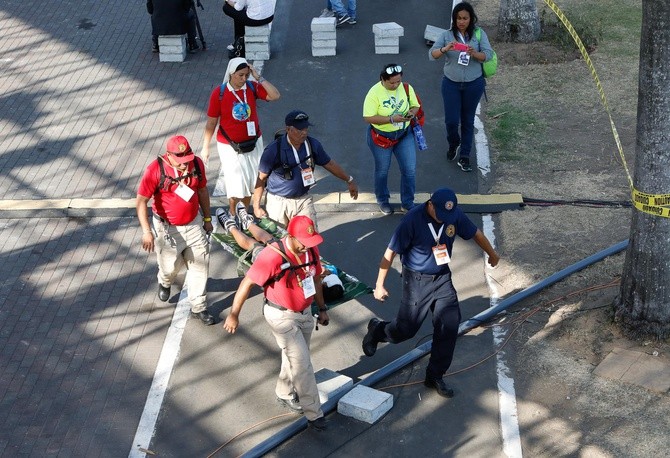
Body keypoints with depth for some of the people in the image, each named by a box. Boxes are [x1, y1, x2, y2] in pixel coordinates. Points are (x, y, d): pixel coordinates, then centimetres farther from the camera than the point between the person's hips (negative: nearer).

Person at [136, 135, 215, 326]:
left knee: (200, 265, 4)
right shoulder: (156, 170, -22)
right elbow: (141, 201, -21)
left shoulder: (197, 163, -9)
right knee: (171, 266, 11)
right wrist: (146, 231, -28)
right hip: (168, 228, -3)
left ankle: (198, 307, 19)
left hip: (194, 224, 3)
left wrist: (207, 218, 15)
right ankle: (164, 282, 48)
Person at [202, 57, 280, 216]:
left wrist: (259, 78, -20)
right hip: (230, 146, -3)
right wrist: (205, 147, -3)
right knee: (236, 185, 3)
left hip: (253, 143, 3)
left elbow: (275, 96, -19)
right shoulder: (219, 93, -15)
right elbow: (211, 122, -8)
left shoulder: (252, 87, -7)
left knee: (250, 181, 17)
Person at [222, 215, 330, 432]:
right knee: (302, 363, -6)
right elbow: (247, 283, -23)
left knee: (294, 357, 22)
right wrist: (234, 315, -18)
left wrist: (322, 308, 16)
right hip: (281, 315, -7)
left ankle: (285, 393, 46)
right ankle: (314, 413, 3)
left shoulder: (311, 250, -8)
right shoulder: (273, 256, -30)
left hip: (304, 312, 7)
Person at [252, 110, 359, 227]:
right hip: (278, 202, -3)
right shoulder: (274, 150, -16)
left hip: (303, 200, 3)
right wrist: (256, 206, -8)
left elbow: (329, 164, 11)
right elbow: (261, 178, -9)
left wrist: (349, 180, 16)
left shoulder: (313, 145, -4)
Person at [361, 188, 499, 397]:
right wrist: (380, 285, -14)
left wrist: (492, 254, 23)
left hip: (442, 278, 4)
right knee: (406, 329, 4)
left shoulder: (455, 215, -11)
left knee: (449, 326, -4)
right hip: (416, 280, -4)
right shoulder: (413, 219, -24)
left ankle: (435, 376, 11)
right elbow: (390, 252, -18)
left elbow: (476, 233, 8)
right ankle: (377, 330, 39)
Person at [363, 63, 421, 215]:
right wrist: (392, 119, -30)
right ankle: (382, 201, 38)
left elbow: (415, 105, 4)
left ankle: (408, 202, 23)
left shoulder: (407, 88, -10)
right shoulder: (374, 93, -21)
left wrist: (412, 113, -21)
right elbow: (368, 118, -22)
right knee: (382, 170, 15)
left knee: (410, 169, 3)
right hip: (381, 137, -3)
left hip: (404, 134, 3)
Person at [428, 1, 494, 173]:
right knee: (451, 120, -1)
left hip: (473, 84, 0)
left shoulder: (479, 34, -5)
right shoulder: (447, 35, -5)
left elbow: (488, 55, -13)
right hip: (451, 84, 0)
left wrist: (474, 54, -33)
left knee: (468, 120, 8)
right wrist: (444, 49, -32)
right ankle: (453, 144, 32)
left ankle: (464, 157, 18)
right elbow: (432, 54, -12)